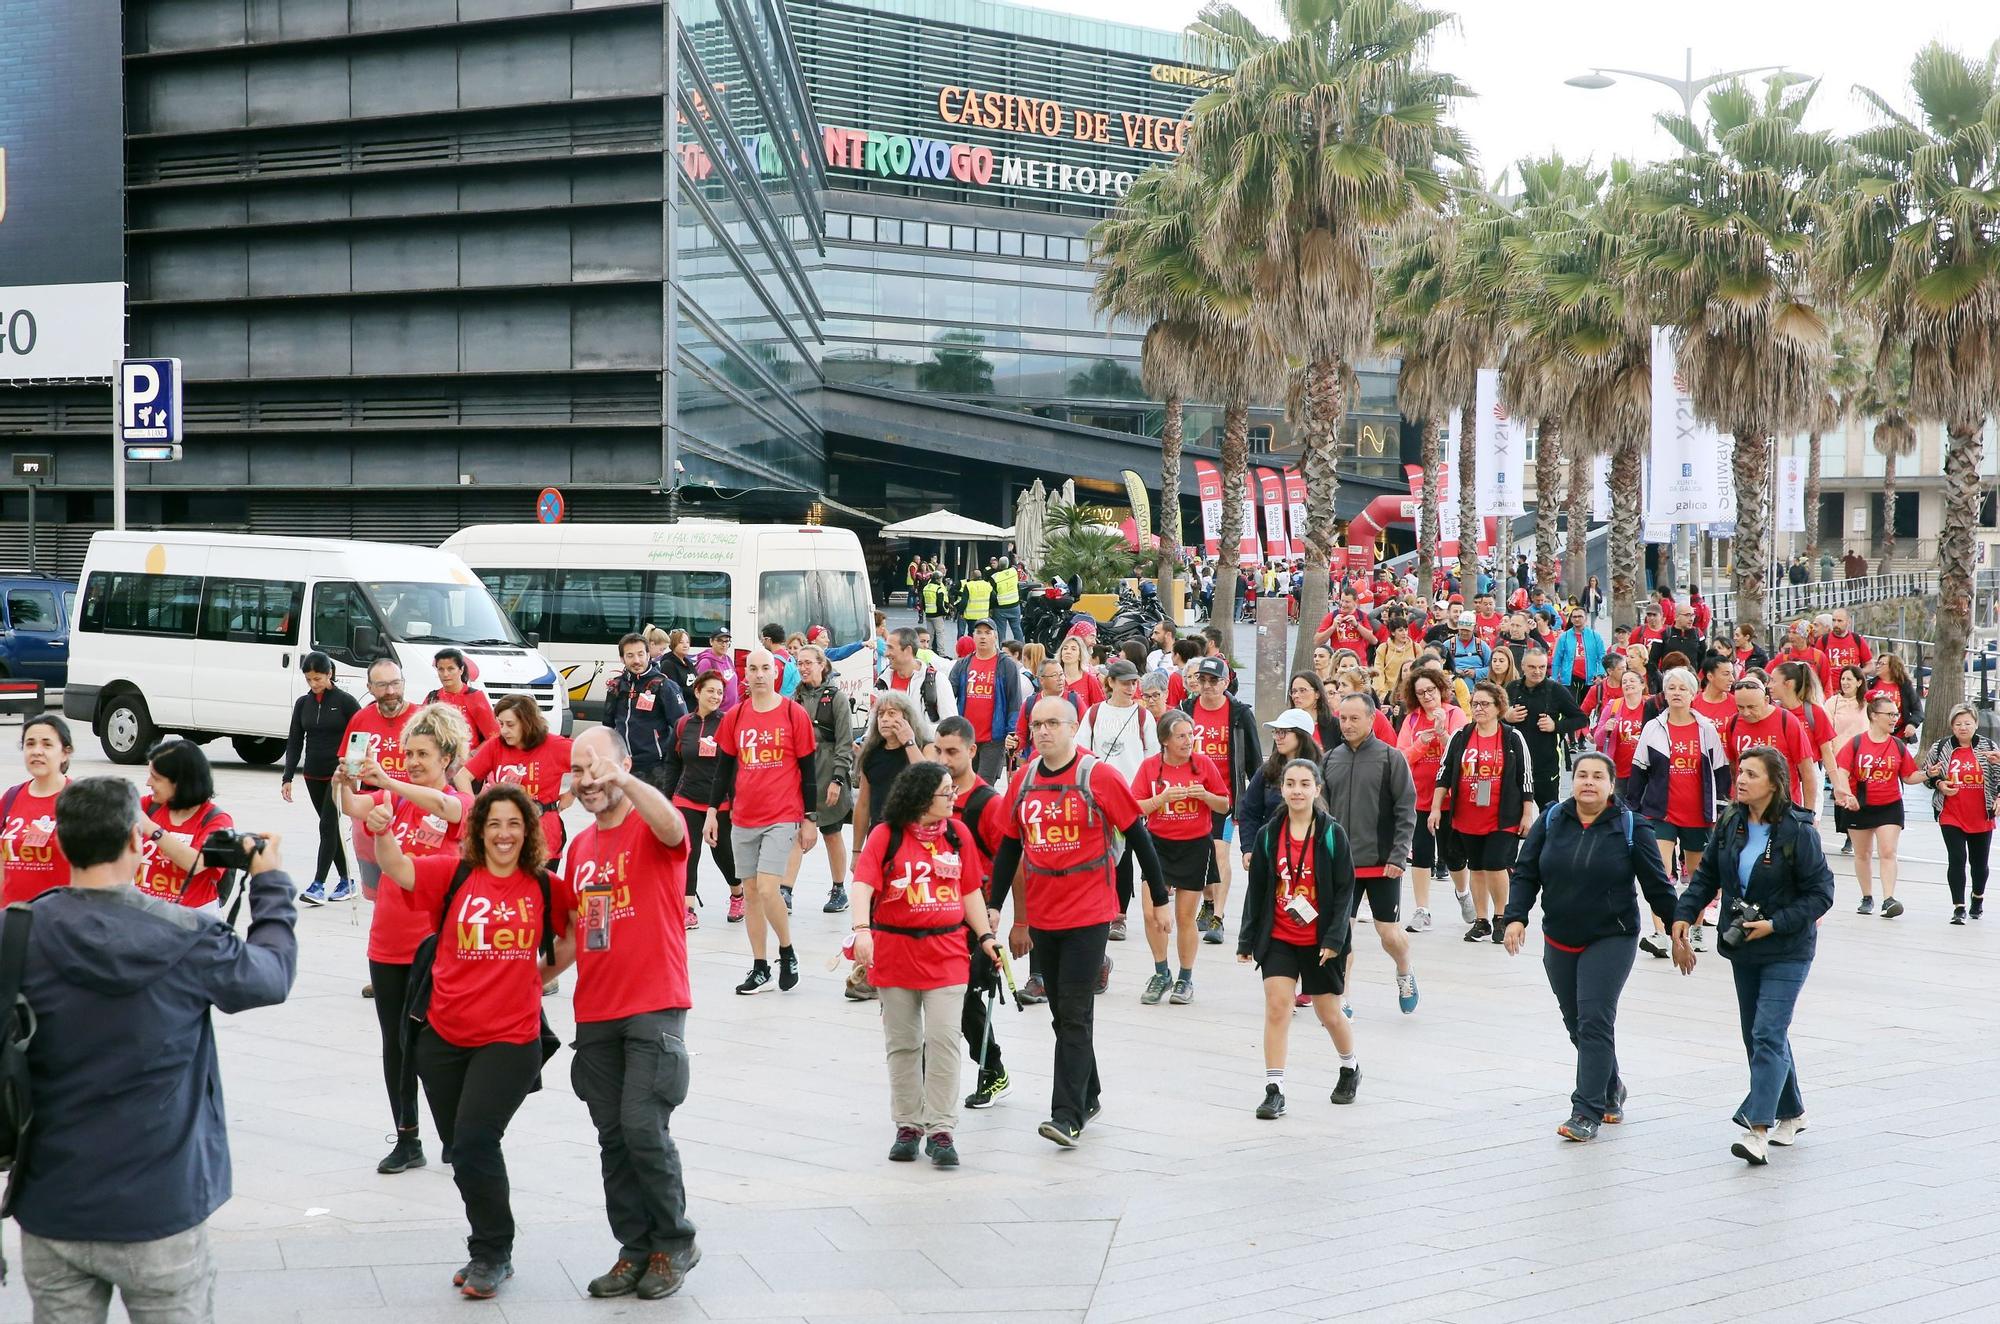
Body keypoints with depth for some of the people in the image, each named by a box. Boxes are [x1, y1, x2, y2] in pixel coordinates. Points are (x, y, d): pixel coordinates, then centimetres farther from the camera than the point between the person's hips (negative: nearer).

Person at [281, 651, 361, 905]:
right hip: (313, 776, 5)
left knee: (328, 826, -10)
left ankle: (318, 885, -12)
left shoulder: (346, 701, -8)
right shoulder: (303, 703, 6)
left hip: (339, 774, -5)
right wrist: (288, 777, 0)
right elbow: (294, 742, 7)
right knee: (331, 827, 9)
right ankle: (346, 882, 17)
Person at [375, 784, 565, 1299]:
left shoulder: (542, 887, -1)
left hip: (510, 1039, -2)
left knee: (473, 1144, -12)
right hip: (444, 1037, 3)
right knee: (462, 1146, 13)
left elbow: (572, 937, 14)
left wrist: (540, 975, 5)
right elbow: (395, 867, -17)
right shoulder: (453, 874, -2)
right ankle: (492, 1250, 32)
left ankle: (491, 1255, 7)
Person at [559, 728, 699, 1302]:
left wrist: (621, 779, -47)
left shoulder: (654, 828, -6)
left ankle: (675, 1244, 7)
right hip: (595, 1013, 7)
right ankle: (636, 1249, 18)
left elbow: (672, 826, -33)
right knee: (612, 1137, 8)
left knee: (643, 1129, -12)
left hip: (654, 1007, -7)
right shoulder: (579, 846, 14)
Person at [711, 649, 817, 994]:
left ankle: (787, 953, 7)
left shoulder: (794, 714, -4)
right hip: (743, 819, 4)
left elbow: (807, 769, 0)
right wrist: (712, 811, 8)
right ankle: (759, 969, 15)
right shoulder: (734, 717, 6)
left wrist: (809, 819, -1)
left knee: (768, 889, -15)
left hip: (782, 819, -4)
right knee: (750, 892, 7)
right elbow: (724, 766, 13)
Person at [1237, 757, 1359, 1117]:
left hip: (1319, 942, -1)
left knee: (1328, 1013, 10)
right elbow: (1256, 889, 6)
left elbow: (1345, 890, -6)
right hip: (1278, 939, 2)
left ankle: (1350, 1067, 38)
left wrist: (1334, 938, -14)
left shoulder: (1331, 835, -7)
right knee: (1277, 1007, -11)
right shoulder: (1269, 835, 0)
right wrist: (1246, 939, 5)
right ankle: (1274, 1091, -7)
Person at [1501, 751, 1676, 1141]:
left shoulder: (1631, 827, -5)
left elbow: (1656, 885, -1)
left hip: (1611, 940, -4)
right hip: (1559, 942, 4)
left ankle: (1587, 1112, -9)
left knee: (1595, 1021, -12)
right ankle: (1611, 1090, 36)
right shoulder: (1551, 821, 2)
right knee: (1577, 1025, 13)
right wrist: (1516, 917, -11)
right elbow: (1526, 873, 2)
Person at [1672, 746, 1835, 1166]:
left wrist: (1774, 924, -20)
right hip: (1742, 949, 7)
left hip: (1787, 950, -7)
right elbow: (1706, 876, 6)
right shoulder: (1730, 826, 1)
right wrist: (1682, 915, -7)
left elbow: (1820, 893, -13)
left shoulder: (1798, 832, -16)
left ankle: (1757, 1129, -17)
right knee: (1757, 1035, 15)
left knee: (1768, 1035, -13)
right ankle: (1790, 1114, 32)